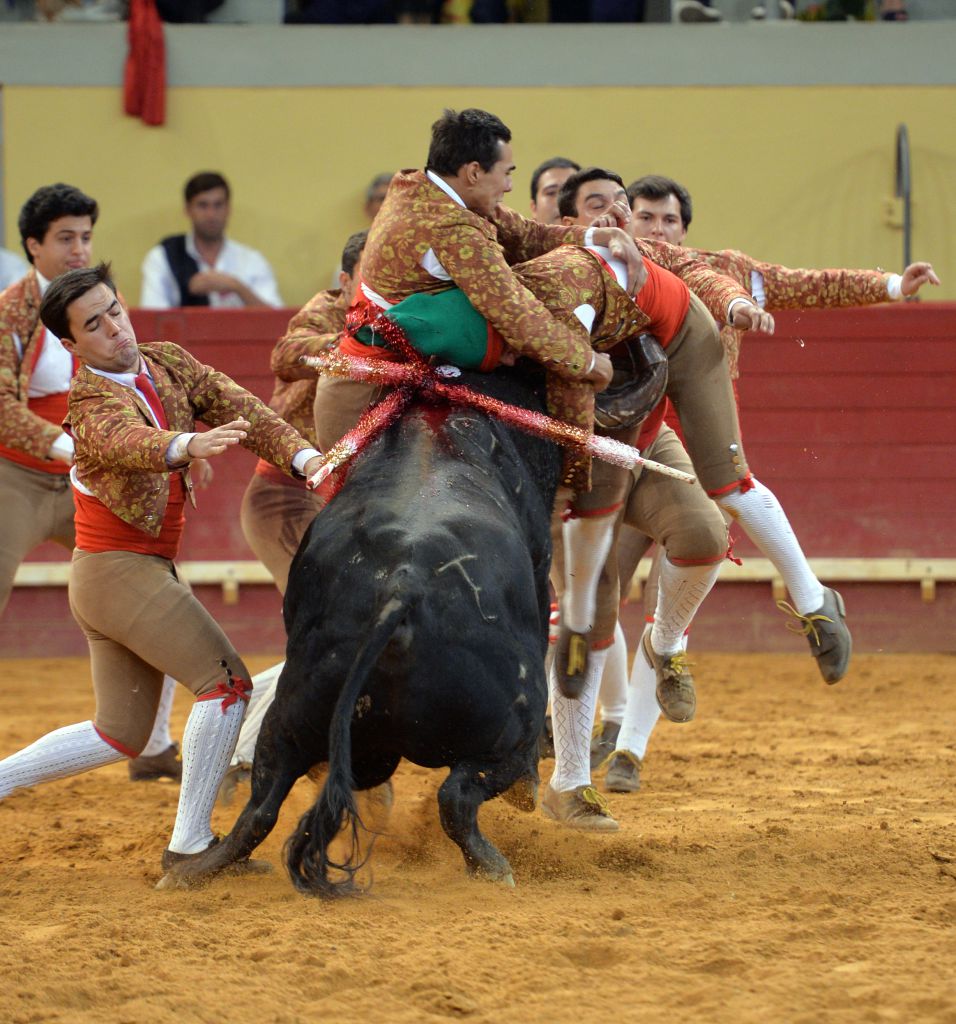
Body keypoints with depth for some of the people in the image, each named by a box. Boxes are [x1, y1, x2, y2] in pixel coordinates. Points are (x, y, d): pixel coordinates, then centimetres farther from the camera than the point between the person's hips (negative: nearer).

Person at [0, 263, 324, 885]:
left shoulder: (168, 363, 6)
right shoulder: (93, 401, -16)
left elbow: (238, 408, -3)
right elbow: (131, 442, -38)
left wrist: (303, 456, -20)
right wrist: (190, 444, -59)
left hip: (149, 570, 9)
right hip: (117, 570, -9)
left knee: (120, 736, 13)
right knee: (227, 681, -16)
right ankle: (190, 849, -15)